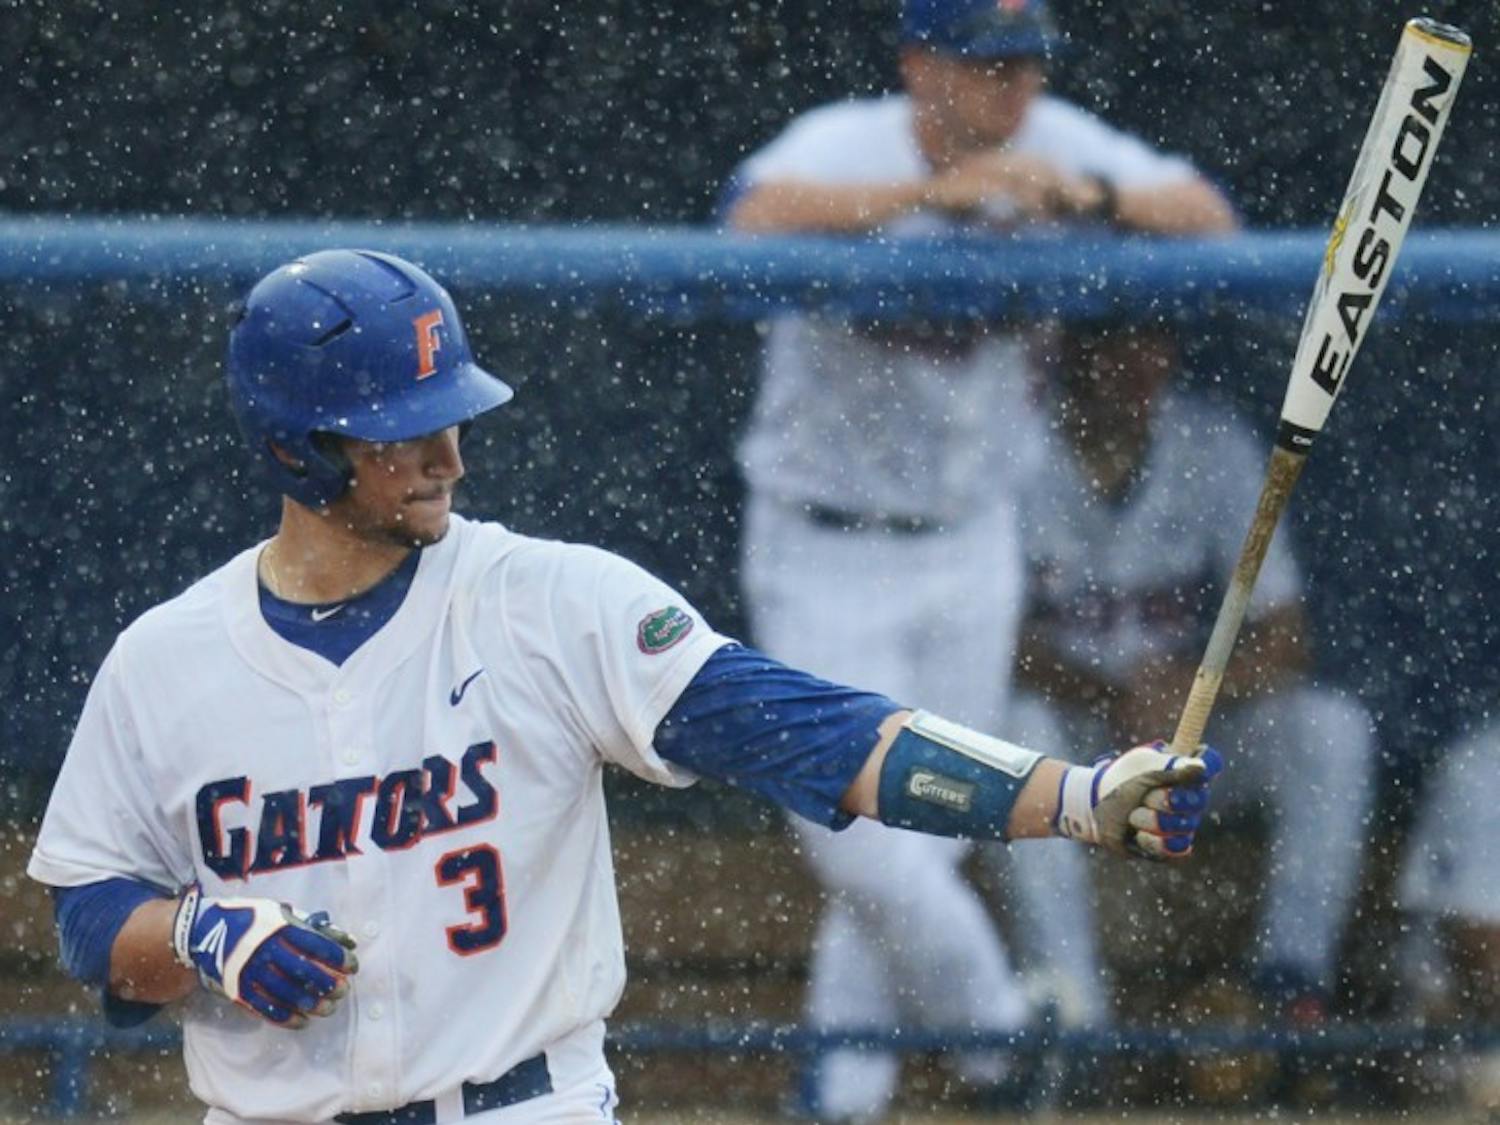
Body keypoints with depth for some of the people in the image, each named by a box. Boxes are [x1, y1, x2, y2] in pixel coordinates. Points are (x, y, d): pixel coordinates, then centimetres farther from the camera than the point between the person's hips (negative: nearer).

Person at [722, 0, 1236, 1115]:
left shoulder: (1055, 145, -7)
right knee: (853, 827, -10)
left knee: (925, 831, 11)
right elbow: (755, 218, -43)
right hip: (824, 553, -4)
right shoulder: (844, 146, -21)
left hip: (972, 549, 4)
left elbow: (1212, 218, -14)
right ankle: (999, 1027, 10)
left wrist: (1095, 198, -33)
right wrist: (938, 192, -52)